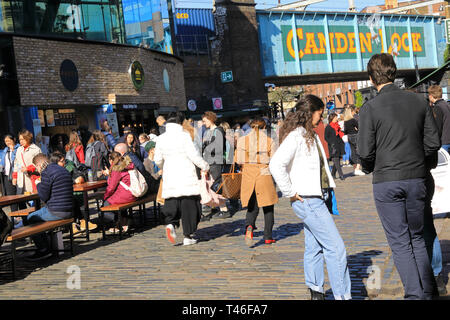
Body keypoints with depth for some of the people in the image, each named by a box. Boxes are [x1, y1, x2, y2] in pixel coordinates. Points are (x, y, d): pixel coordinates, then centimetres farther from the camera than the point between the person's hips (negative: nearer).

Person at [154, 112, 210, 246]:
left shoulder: (161, 138, 6)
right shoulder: (184, 136, -8)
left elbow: (158, 160, 12)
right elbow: (193, 155, -11)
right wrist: (204, 166, 3)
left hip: (169, 176, 4)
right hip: (186, 176, -4)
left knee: (172, 204, 11)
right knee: (189, 205, 4)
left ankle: (170, 224, -17)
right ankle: (188, 236, 6)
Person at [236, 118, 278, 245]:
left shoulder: (243, 140, 0)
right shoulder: (269, 141, -2)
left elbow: (239, 160, -1)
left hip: (248, 175, 2)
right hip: (265, 174, -1)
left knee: (252, 206, 12)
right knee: (268, 208, 11)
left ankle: (249, 226, -17)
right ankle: (268, 237, 13)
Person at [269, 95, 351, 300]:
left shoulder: (310, 135, 16)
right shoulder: (295, 136, -15)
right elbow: (276, 165, -25)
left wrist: (329, 184, 17)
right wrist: (290, 193, -18)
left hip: (315, 199, 10)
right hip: (307, 200, -10)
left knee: (314, 247, 15)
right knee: (336, 247, -9)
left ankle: (316, 292, 24)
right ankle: (342, 295, -4)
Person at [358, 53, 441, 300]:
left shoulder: (370, 108, -10)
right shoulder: (418, 101, 2)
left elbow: (366, 152, -11)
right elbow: (433, 142, 3)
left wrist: (368, 168, 11)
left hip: (386, 181, -4)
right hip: (416, 178, 4)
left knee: (399, 242, 4)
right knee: (417, 237, 18)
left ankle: (415, 293, 1)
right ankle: (428, 291, 19)